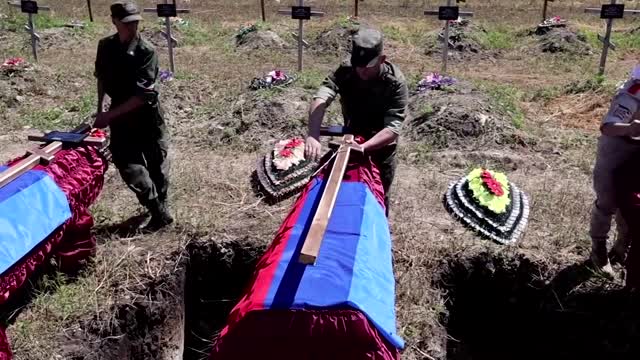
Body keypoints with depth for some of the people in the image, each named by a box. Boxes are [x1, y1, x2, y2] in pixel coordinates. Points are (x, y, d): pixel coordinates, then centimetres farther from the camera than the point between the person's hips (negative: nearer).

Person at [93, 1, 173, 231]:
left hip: (147, 115, -3)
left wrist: (109, 115, -24)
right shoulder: (106, 47, -1)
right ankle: (159, 212, 3)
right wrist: (100, 109, 12)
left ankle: (160, 209, 25)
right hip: (120, 117, 4)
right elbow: (101, 78, 16)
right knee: (128, 165, -6)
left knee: (156, 163, 10)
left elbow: (142, 94, -24)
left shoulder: (146, 51, -18)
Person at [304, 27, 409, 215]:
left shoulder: (396, 82, -28)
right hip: (350, 140, 3)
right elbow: (320, 99, -38)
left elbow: (392, 129, -35)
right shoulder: (345, 71, -22)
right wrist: (313, 135, -55)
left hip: (381, 147, -2)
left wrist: (364, 147, -51)